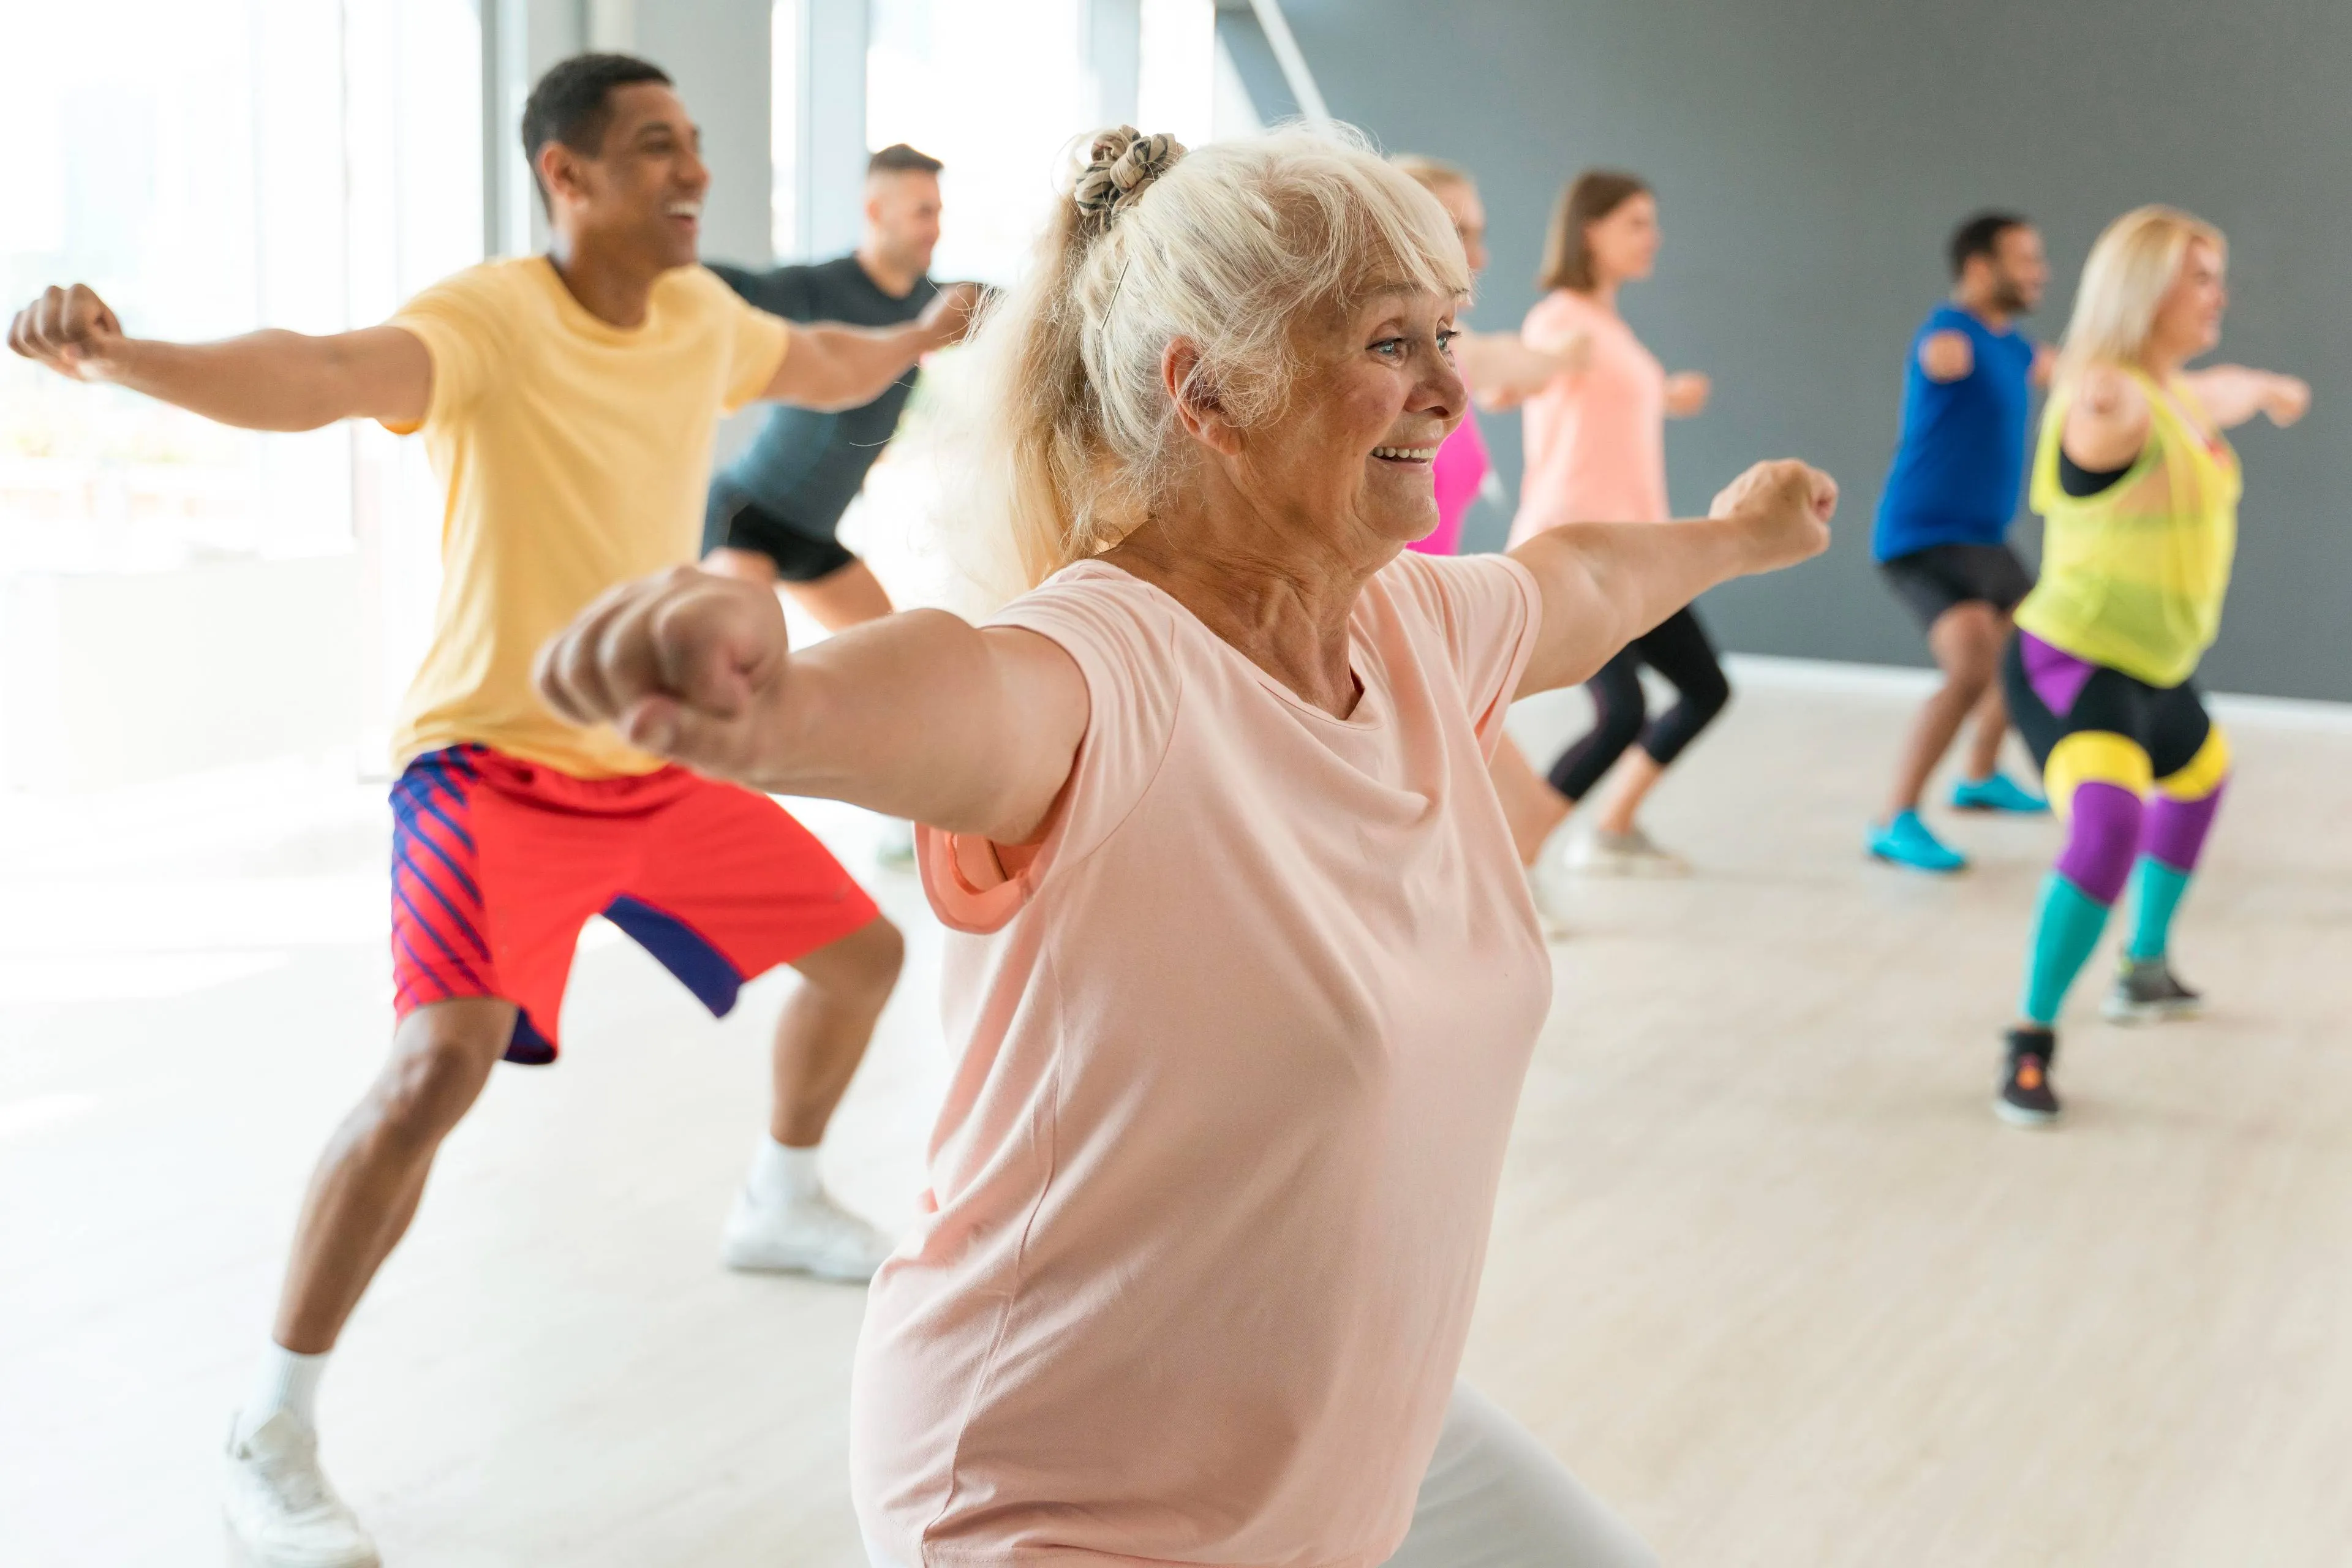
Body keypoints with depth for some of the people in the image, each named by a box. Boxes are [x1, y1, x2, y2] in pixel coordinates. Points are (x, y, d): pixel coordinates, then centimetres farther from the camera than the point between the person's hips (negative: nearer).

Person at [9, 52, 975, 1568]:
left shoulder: (705, 317, 0)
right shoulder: (490, 320, -22)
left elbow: (826, 370, 24)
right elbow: (325, 377, -43)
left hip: (661, 762, 7)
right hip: (498, 766, -7)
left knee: (862, 950, 17)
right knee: (442, 1062, -26)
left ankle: (782, 1203, 45)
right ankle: (273, 1438, -9)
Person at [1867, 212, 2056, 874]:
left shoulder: (2009, 343, 9)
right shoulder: (1950, 332, -19)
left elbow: (2053, 369, 34)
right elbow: (1941, 354, -47)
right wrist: (1943, 356, -71)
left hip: (1982, 540, 10)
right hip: (1925, 541, -10)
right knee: (1976, 668, -27)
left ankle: (1981, 778, 47)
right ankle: (1897, 824, -19)